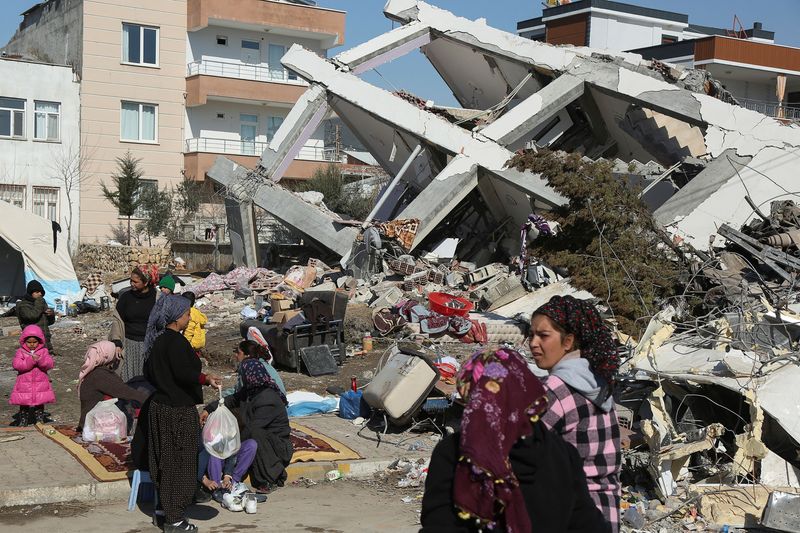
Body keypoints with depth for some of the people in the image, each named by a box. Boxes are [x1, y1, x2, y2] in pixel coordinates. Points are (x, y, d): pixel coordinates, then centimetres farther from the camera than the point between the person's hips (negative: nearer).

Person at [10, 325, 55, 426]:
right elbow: (16, 365, -16)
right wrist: (31, 360, -25)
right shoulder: (21, 352, -1)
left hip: (40, 382, 1)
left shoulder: (44, 351, 1)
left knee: (40, 402, 10)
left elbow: (50, 364, -9)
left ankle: (39, 418, 23)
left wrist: (40, 360, -27)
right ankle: (23, 419, 20)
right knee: (24, 403, 6)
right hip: (24, 383, -1)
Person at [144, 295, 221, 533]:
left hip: (159, 406, 9)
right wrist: (205, 378, -36)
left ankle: (165, 509, 27)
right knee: (180, 462, -1)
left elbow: (149, 373, 19)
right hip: (178, 411, -9)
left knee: (164, 460, 17)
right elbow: (183, 372, -30)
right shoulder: (175, 341, -19)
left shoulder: (157, 340, 10)